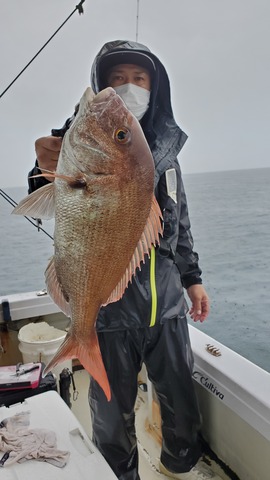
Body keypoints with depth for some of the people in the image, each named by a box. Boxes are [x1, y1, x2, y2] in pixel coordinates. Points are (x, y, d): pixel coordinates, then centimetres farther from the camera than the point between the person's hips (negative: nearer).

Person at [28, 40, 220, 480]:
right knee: (114, 411, 11)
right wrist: (48, 172, -40)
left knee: (182, 395, 18)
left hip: (167, 301, 4)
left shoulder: (164, 146, 8)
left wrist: (193, 278, 15)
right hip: (108, 305, -4)